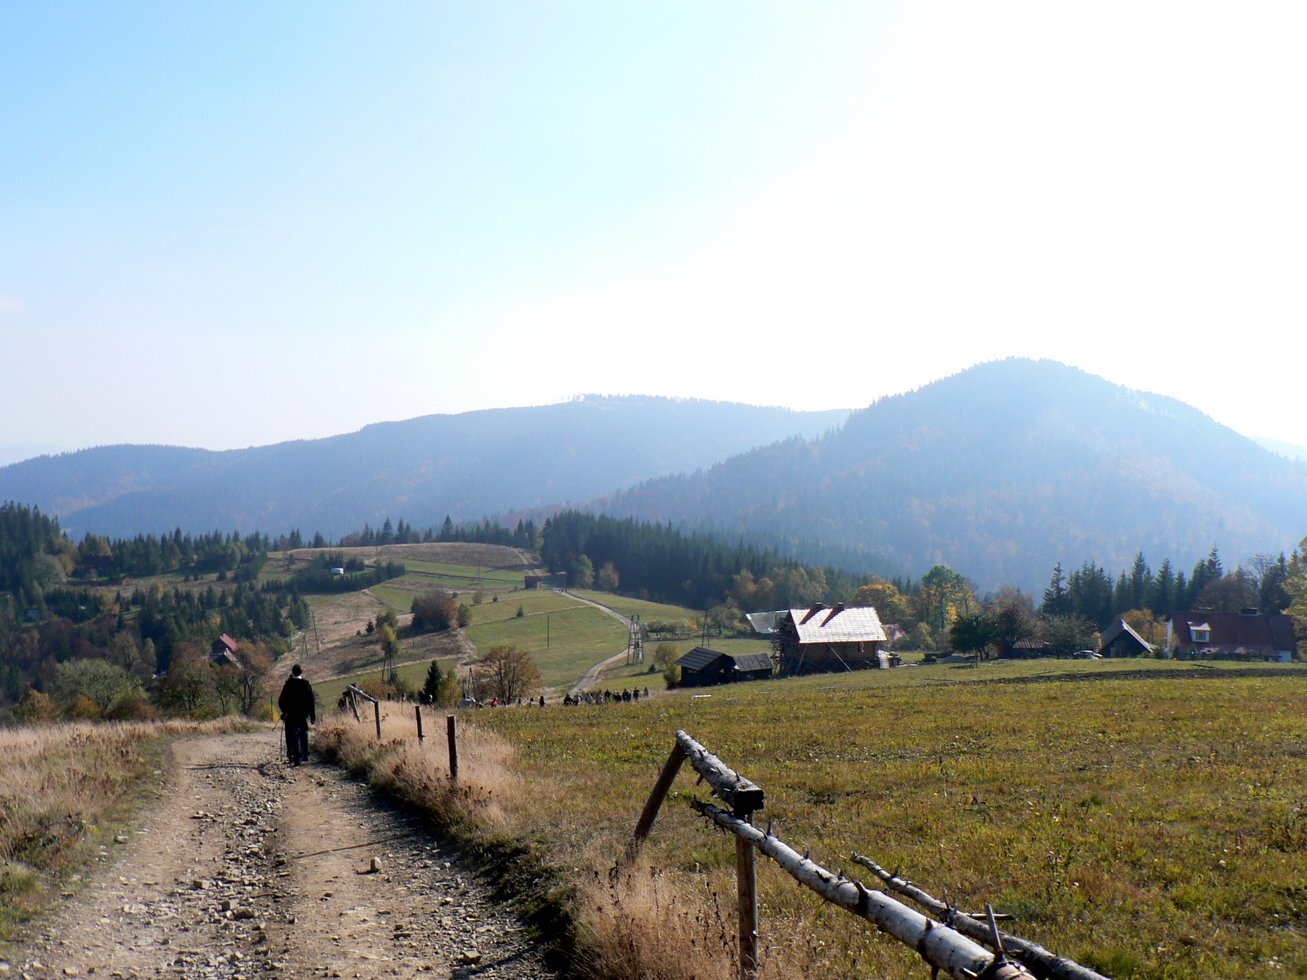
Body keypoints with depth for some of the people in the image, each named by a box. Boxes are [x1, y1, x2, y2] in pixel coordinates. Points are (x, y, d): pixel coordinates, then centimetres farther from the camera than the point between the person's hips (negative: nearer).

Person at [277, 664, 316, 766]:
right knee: (304, 733, 18)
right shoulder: (306, 684, -2)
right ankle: (305, 755, 25)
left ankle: (297, 758, -13)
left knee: (294, 736, -2)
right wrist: (313, 716, 3)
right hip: (304, 714, 2)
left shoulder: (288, 684, -5)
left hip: (291, 715, -2)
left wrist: (284, 711, 15)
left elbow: (281, 701, -2)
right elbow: (311, 701, -2)